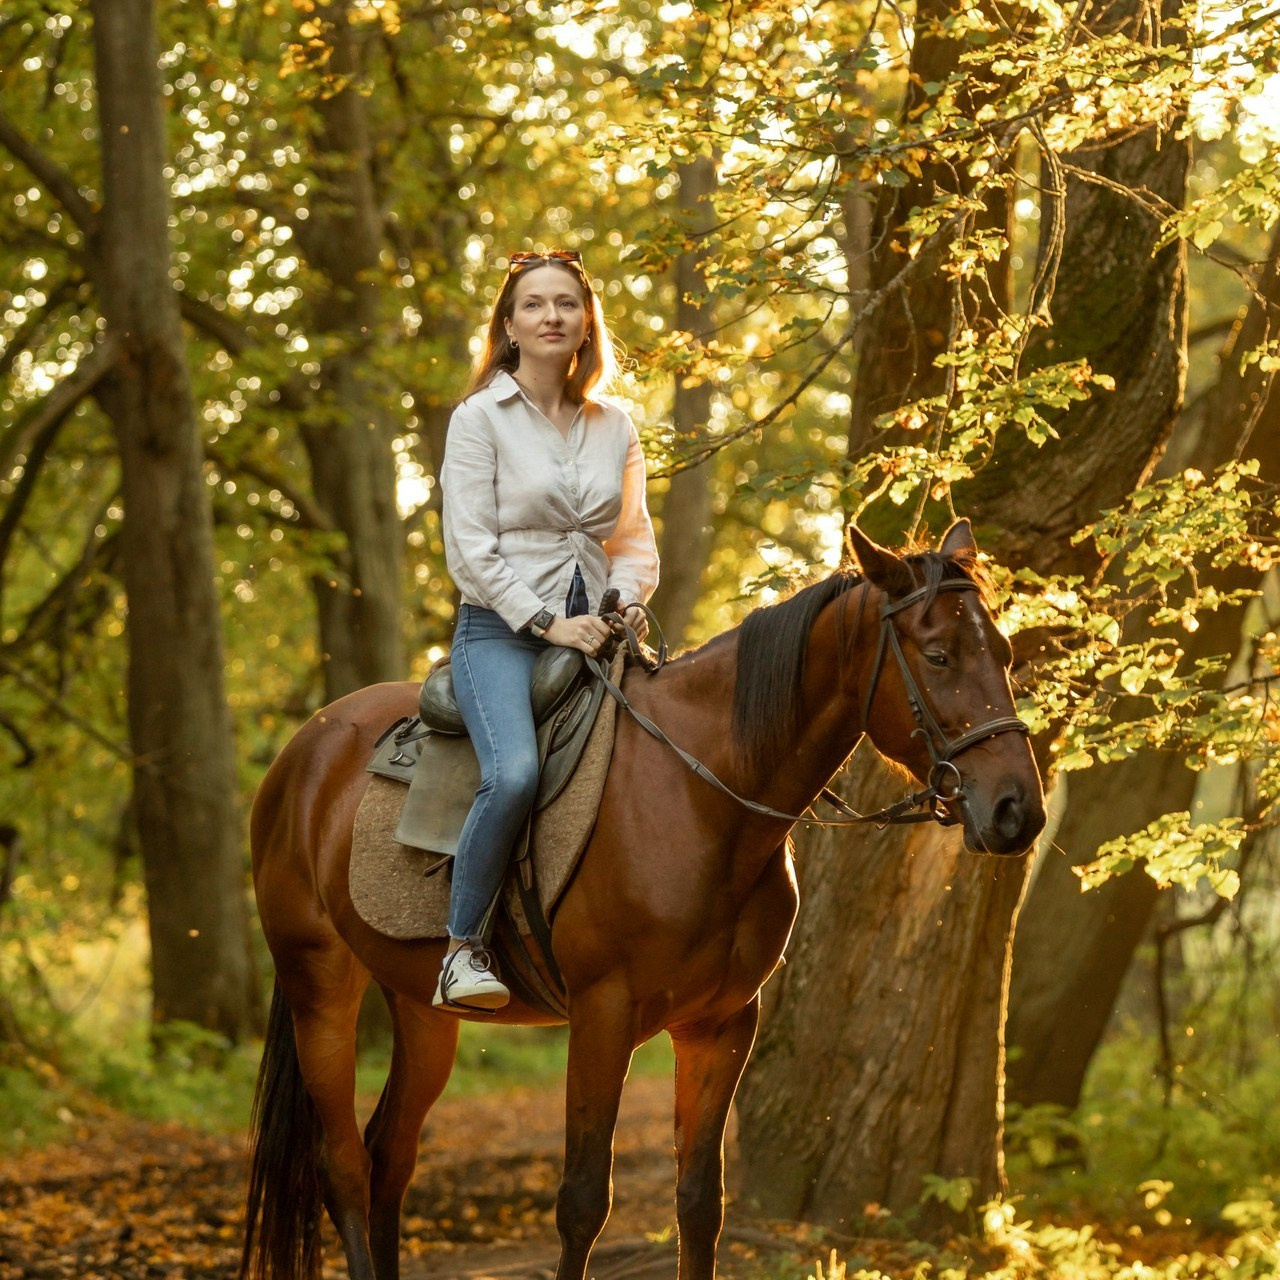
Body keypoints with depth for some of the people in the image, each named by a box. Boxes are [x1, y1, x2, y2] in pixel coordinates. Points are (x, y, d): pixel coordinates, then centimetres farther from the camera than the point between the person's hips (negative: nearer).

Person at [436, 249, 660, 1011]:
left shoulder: (615, 427, 14)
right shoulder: (480, 418, 0)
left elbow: (636, 541, 18)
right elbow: (471, 549, -6)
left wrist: (625, 603, -4)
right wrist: (548, 622, -14)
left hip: (592, 631, 5)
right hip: (501, 631, -5)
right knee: (515, 772, -32)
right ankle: (465, 947, -20)